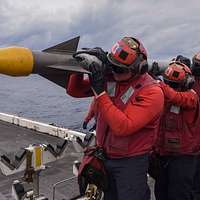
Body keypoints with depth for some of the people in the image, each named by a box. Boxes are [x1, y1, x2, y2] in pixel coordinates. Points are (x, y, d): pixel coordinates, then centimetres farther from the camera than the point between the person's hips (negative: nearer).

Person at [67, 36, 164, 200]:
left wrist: (100, 91, -30)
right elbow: (74, 91, 0)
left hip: (130, 162, -5)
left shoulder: (151, 92, -21)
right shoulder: (108, 77, -6)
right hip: (104, 156, 6)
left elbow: (123, 127, -31)